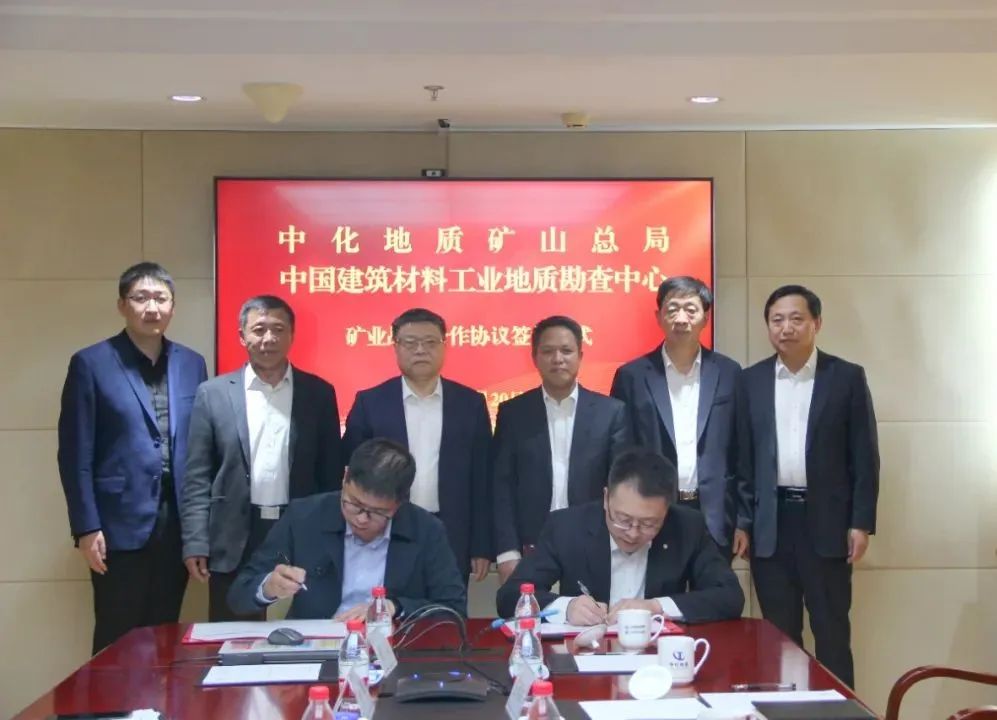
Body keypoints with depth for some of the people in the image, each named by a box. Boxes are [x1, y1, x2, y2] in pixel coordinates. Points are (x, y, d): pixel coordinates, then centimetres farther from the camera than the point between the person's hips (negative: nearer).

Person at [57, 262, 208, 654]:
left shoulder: (192, 364, 9)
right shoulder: (91, 364, -3)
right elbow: (75, 455, -5)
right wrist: (86, 527, -10)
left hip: (178, 524, 4)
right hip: (121, 525, -4)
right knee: (117, 641, 3)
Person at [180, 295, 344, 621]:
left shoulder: (318, 393, 5)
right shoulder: (213, 394, 4)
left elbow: (331, 474, 7)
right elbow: (197, 478, 2)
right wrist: (195, 544, -5)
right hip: (234, 542, 0)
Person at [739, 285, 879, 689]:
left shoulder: (847, 377, 0)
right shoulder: (752, 380, 7)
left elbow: (865, 456, -1)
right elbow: (743, 456, 7)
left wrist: (861, 522, -6)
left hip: (826, 520, -2)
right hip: (770, 522, 2)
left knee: (832, 631, 4)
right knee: (779, 632, 8)